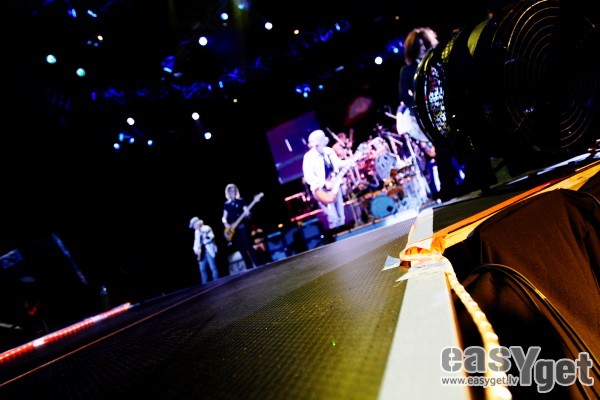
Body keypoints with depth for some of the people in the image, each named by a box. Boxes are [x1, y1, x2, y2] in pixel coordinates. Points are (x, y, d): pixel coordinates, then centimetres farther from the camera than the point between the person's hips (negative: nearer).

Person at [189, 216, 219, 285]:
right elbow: (196, 241, 19)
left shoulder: (206, 228, -1)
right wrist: (195, 249, 5)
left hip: (209, 250, -7)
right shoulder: (197, 231, 19)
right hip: (201, 252, 7)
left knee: (213, 267, -8)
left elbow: (212, 236, -11)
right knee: (202, 269, 2)